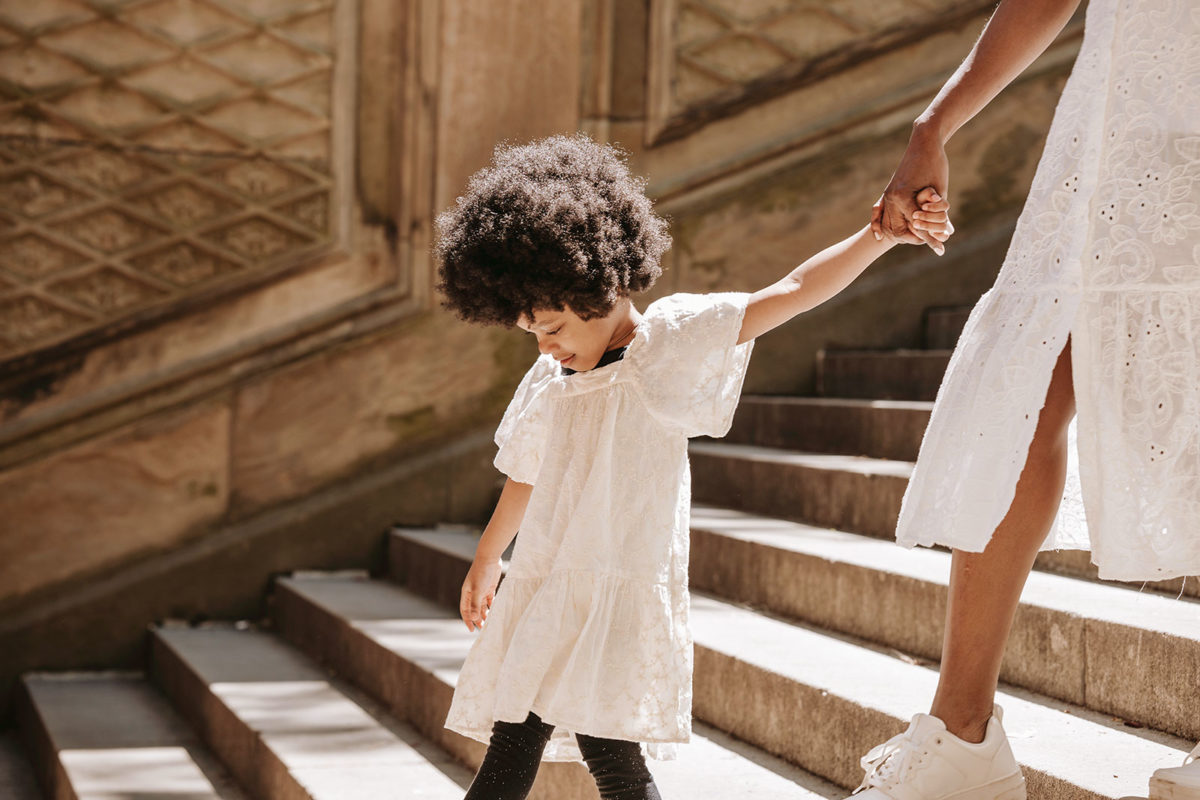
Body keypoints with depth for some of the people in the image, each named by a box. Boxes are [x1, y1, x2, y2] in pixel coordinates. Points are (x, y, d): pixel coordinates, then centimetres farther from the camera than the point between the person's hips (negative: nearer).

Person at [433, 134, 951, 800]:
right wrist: (484, 564, 36)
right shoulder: (546, 384, 11)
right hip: (540, 589, 5)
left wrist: (883, 234, -17)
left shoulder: (670, 342, -4)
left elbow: (792, 292, -9)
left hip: (622, 591, -5)